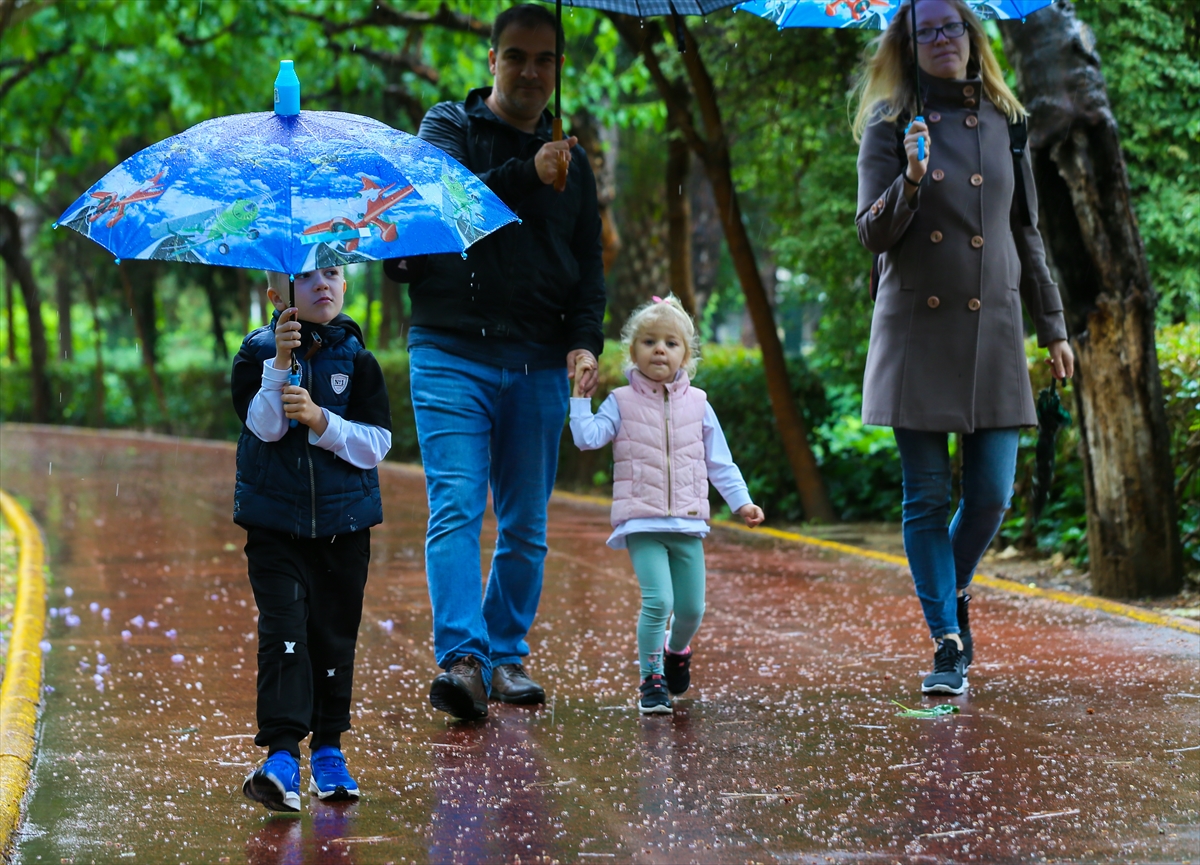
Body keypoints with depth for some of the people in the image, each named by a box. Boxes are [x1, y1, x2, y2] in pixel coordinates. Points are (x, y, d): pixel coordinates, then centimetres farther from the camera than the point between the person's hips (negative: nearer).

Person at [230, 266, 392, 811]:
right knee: (283, 630, -13)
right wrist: (281, 363, -26)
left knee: (334, 636, 8)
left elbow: (377, 444, -5)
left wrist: (320, 421, -19)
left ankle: (328, 748, 20)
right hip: (275, 522, -2)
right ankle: (282, 754, -19)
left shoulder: (356, 360, 2)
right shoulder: (257, 352, -1)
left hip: (343, 521, 2)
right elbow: (264, 426, -15)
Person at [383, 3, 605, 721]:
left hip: (538, 366, 4)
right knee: (456, 508, -15)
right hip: (452, 355, -4)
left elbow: (589, 263, 16)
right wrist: (526, 175, -24)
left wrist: (586, 340, 0)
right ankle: (462, 659, -22)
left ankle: (508, 655, 15)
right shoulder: (449, 126, 7)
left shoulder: (571, 160, 18)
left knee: (526, 525, 6)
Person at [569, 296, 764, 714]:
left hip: (688, 523, 3)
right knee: (658, 601, -18)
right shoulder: (621, 403, 3)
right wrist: (580, 394, -10)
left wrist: (742, 502, 7)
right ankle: (651, 679, 0)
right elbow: (587, 438, -10)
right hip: (641, 523, -3)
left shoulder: (697, 405, 9)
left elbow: (719, 462, 13)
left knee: (692, 608, 5)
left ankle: (677, 651, 38)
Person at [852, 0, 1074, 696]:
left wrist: (1053, 326, 14)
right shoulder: (891, 125, 1)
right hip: (917, 331, -2)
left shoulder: (1004, 122, 10)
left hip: (992, 329, 2)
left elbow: (1027, 232, 15)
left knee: (993, 494, -1)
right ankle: (949, 644, 4)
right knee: (928, 498, -3)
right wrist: (911, 181, -22)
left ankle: (954, 592, 27)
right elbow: (873, 235, -3)